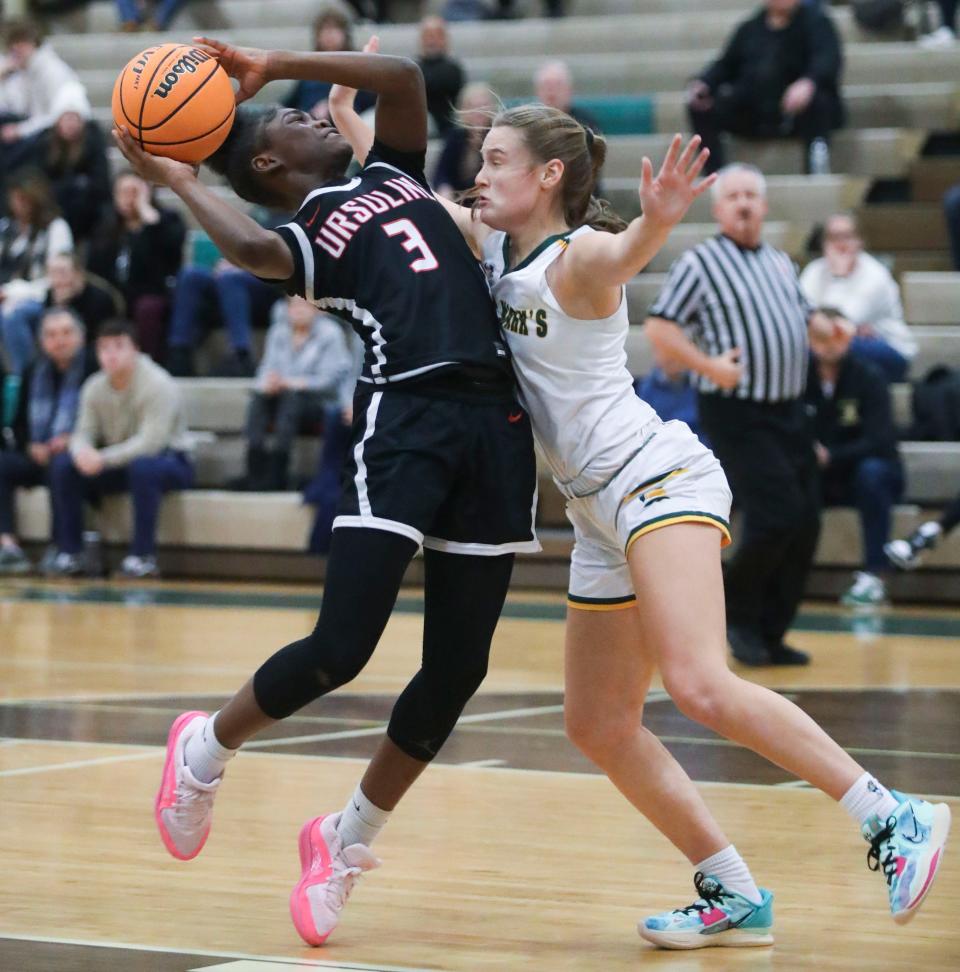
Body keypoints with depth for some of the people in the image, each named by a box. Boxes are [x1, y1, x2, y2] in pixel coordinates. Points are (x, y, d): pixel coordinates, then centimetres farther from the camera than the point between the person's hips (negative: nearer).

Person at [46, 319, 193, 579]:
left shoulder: (158, 385, -22)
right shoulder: (94, 388, -1)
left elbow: (150, 442, -29)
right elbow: (83, 433, -3)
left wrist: (103, 459, -36)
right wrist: (82, 452, -29)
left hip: (170, 461, -6)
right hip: (120, 464, 6)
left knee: (143, 466, -40)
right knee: (63, 464, -13)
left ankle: (143, 556, -29)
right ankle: (69, 553, -8)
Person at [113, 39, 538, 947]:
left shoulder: (392, 175, 26)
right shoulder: (301, 233, 6)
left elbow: (403, 75, 14)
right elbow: (249, 249, -18)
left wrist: (273, 64, 15)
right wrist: (175, 179, -5)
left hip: (495, 420, 6)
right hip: (405, 417, -5)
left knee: (456, 669, 2)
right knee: (340, 648, -14)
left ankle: (345, 840, 20)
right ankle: (204, 751, 15)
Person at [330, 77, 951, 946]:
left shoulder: (582, 256, -13)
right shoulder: (490, 242, 11)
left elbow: (626, 252, -36)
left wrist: (659, 220, -57)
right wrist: (349, 118, 17)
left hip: (659, 479, -10)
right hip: (602, 512, 10)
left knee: (699, 685, -26)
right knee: (598, 726, 7)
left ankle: (893, 819, -21)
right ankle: (735, 898, 10)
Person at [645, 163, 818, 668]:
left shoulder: (782, 264, 16)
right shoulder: (700, 263, -5)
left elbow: (804, 319, 28)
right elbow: (658, 328, -10)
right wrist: (709, 366, -17)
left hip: (790, 411, 7)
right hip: (738, 413, -7)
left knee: (805, 526, 4)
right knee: (776, 517, -16)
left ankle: (768, 635, 15)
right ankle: (738, 611, 7)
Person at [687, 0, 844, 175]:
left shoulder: (815, 21, 1)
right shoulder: (750, 28, 16)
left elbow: (829, 57, -17)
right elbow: (726, 66, 17)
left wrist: (808, 83, -39)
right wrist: (703, 84, -6)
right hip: (753, 117, 5)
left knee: (817, 101, -36)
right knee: (701, 108, -13)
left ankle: (818, 179, -40)